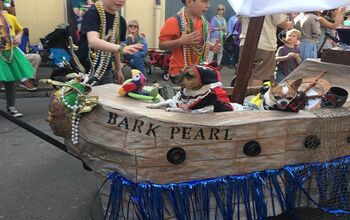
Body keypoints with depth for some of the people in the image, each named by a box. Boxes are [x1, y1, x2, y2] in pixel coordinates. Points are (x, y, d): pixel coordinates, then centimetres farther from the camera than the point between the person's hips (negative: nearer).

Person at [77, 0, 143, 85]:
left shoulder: (121, 21, 4)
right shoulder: (92, 14, -17)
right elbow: (93, 42, -34)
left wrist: (118, 69, 15)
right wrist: (121, 48, -47)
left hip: (106, 71, 6)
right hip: (86, 71, -6)